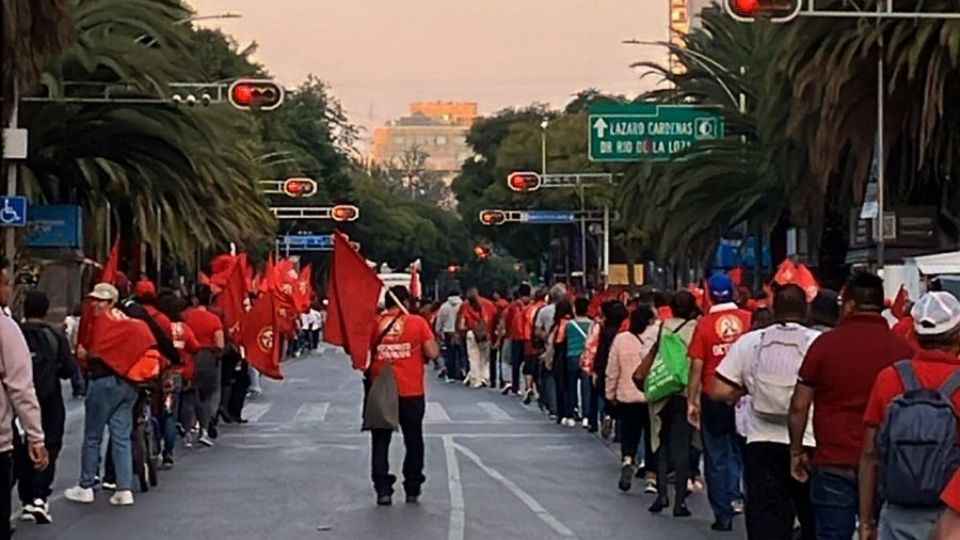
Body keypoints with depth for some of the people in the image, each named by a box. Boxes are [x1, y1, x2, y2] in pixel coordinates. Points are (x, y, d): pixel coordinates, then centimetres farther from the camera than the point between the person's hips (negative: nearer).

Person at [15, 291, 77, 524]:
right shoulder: (55, 337, -4)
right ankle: (40, 497, -12)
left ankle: (27, 501, 10)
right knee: (48, 448, 5)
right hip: (49, 401, -1)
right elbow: (70, 369, -8)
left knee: (22, 452, 10)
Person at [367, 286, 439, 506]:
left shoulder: (374, 325, -1)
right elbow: (433, 353, -8)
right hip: (411, 392, -1)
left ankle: (383, 490, 4)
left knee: (380, 442, 9)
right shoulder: (417, 323, -5)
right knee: (413, 441, 13)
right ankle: (412, 489, 17)